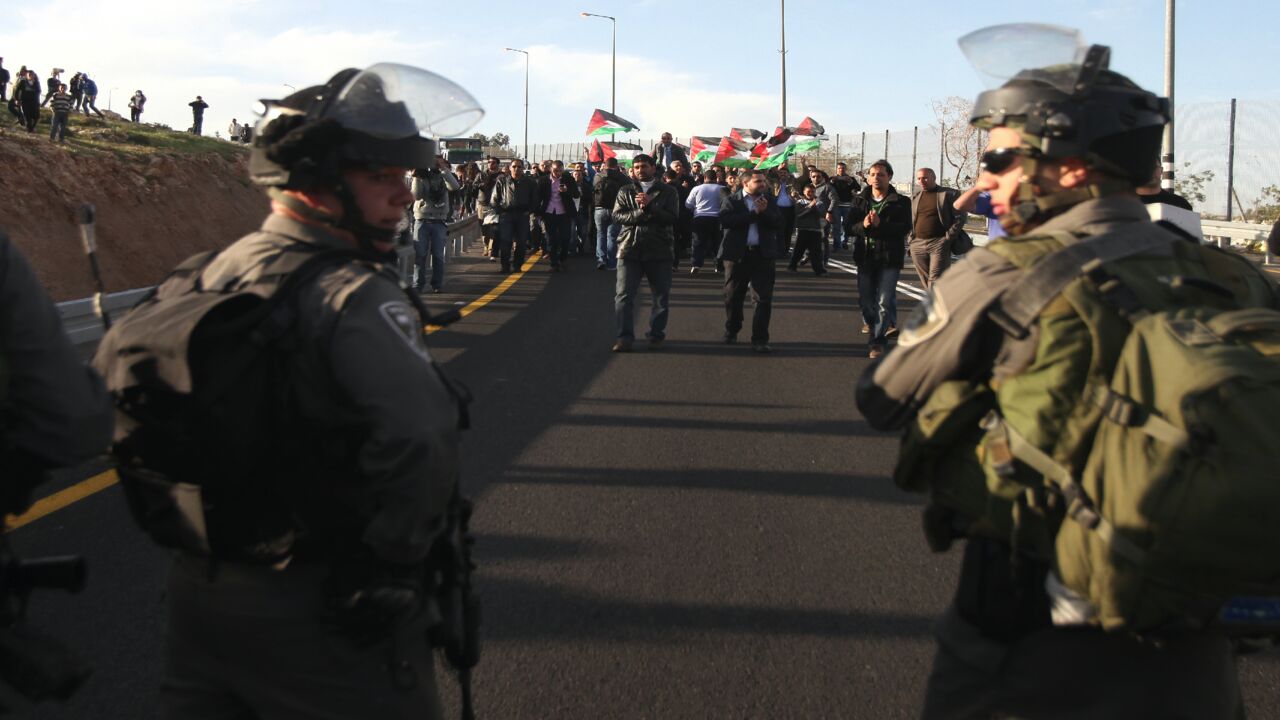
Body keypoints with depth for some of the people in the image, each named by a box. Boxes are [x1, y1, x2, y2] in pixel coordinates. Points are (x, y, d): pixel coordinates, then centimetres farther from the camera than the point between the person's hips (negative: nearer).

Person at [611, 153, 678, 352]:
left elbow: (672, 217, -7)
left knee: (661, 296, 6)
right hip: (629, 248, 1)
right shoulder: (625, 192, 12)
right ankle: (625, 336, -1)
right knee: (624, 295, -5)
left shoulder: (668, 191, 6)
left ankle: (656, 335, 17)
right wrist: (640, 213, -15)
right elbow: (617, 216, -2)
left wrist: (649, 206, -17)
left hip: (659, 250, -1)